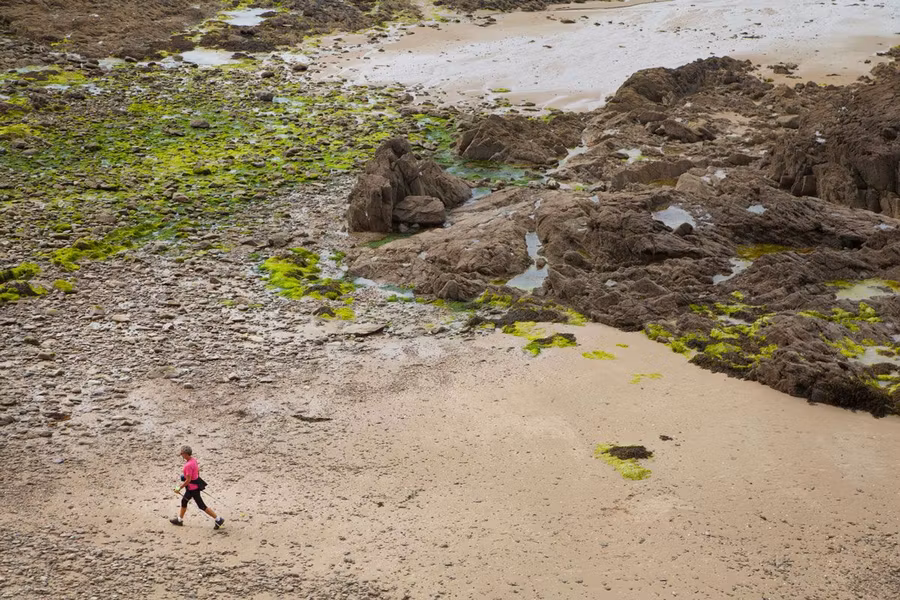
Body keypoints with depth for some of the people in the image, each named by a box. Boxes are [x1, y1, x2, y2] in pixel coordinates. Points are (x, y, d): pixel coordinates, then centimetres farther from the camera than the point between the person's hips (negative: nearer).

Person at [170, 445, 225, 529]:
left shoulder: (188, 465, -28)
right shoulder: (194, 460, -1)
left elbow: (188, 480, -26)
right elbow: (198, 470, 13)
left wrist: (179, 488, -17)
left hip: (193, 489, -10)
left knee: (202, 506, -2)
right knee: (184, 501, 24)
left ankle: (218, 519, 2)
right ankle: (180, 519, 41)